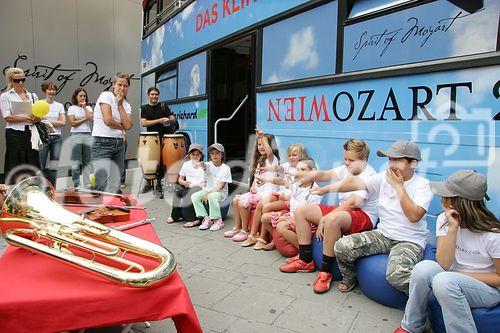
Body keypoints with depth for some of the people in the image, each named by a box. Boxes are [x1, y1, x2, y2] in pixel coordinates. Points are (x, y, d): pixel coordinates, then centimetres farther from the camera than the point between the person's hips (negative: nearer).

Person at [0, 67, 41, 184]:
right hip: (15, 134, -3)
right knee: (15, 166, -1)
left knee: (33, 164, 2)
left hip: (31, 133, 3)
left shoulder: (32, 95, 16)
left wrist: (35, 118, -13)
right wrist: (25, 117, -15)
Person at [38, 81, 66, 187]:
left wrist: (48, 122, -6)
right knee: (40, 166, -7)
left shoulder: (59, 105, 13)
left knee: (54, 168, 1)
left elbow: (63, 123, 4)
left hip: (56, 137, 2)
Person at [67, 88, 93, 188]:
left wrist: (84, 107, -1)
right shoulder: (72, 108, 6)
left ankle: (88, 185, 3)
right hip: (76, 135, -3)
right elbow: (73, 123, -3)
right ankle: (76, 185, 5)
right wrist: (85, 119, 1)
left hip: (88, 135, 3)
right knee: (76, 161, -2)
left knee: (88, 161, 1)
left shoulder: (88, 108, 14)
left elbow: (92, 119, -4)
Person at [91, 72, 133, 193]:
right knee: (103, 186, -17)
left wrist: (120, 104, -2)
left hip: (119, 144, 6)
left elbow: (128, 125, -3)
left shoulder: (126, 105, 14)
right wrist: (121, 127, 4)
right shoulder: (106, 95, -2)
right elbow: (108, 120, -14)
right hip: (102, 143, -6)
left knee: (115, 186, 5)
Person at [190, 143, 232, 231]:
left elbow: (221, 186, -14)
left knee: (211, 197, -36)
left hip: (221, 192, -5)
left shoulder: (225, 168, -11)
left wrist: (208, 194, -21)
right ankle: (206, 219, -11)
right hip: (208, 189, 5)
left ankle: (218, 221, -21)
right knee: (194, 196, -18)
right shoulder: (209, 165, 3)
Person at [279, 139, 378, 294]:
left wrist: (324, 219, -24)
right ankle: (305, 260, 6)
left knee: (332, 219, -42)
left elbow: (353, 203, -24)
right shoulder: (345, 169, 9)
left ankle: (326, 272, -26)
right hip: (342, 210, 9)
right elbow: (326, 175, -6)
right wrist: (309, 175, -29)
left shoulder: (369, 175, -15)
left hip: (364, 216, -9)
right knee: (301, 210, 3)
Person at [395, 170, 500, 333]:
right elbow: (444, 264, -17)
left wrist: (464, 276, -15)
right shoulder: (444, 219, -7)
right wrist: (453, 228, -26)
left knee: (445, 280, -34)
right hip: (455, 279, 4)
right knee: (423, 267, -27)